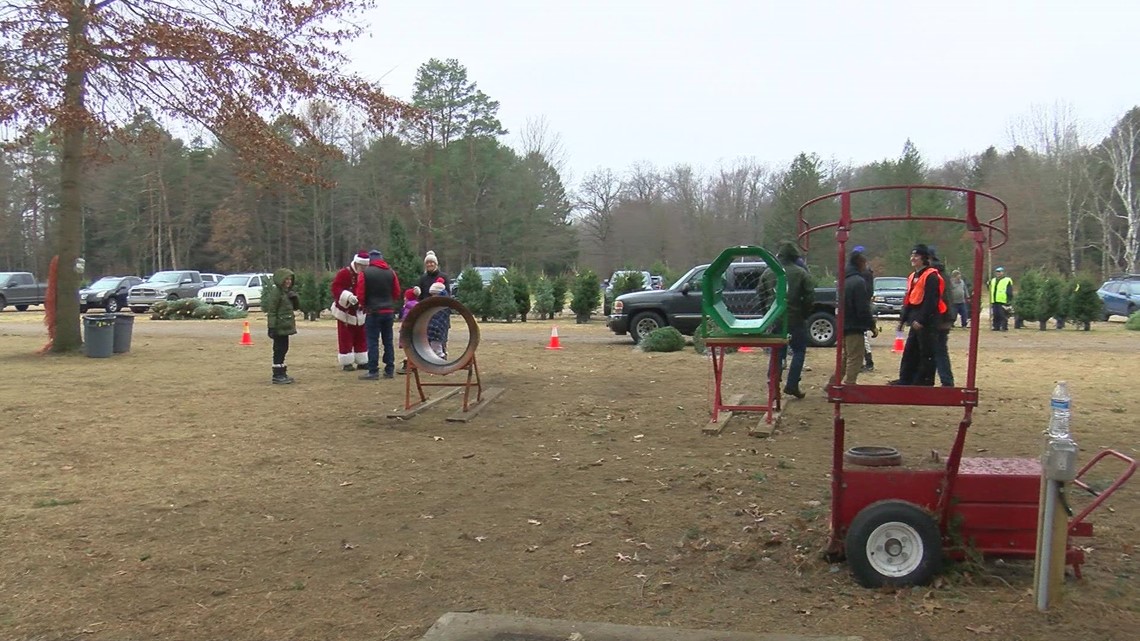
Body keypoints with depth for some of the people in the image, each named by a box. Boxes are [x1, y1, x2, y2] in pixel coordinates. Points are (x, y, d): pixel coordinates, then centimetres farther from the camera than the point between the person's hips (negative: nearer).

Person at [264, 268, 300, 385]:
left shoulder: (287, 292, 13)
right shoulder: (275, 292, -14)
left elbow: (296, 306, 17)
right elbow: (271, 311, -18)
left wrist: (294, 298, -4)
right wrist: (271, 327, -22)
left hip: (286, 326, 9)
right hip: (279, 327, -9)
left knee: (284, 349, 15)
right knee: (279, 350, -5)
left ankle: (282, 373, 24)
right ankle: (277, 376, 0)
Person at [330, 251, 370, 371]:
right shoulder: (344, 273, -14)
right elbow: (335, 288, -20)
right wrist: (348, 296, -34)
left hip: (360, 312, 6)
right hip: (345, 311, -6)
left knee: (361, 338, 10)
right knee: (346, 338, -2)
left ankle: (362, 362, 17)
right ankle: (346, 363, 4)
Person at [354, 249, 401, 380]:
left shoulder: (365, 272, -9)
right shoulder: (391, 272, 2)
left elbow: (360, 294, -8)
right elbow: (397, 293, 5)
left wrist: (365, 305, 11)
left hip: (373, 312, -4)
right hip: (389, 311, 4)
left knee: (372, 342, -1)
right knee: (388, 341, 11)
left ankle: (373, 371, -3)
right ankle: (389, 370, 13)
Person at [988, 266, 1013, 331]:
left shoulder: (1007, 280, -2)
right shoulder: (993, 280, 20)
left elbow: (1010, 292, -7)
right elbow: (991, 291, 27)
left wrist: (1009, 301, -13)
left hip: (1003, 302, -7)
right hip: (994, 302, 7)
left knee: (1003, 315, -7)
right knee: (996, 316, 9)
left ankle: (1004, 327, -4)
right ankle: (996, 327, 14)